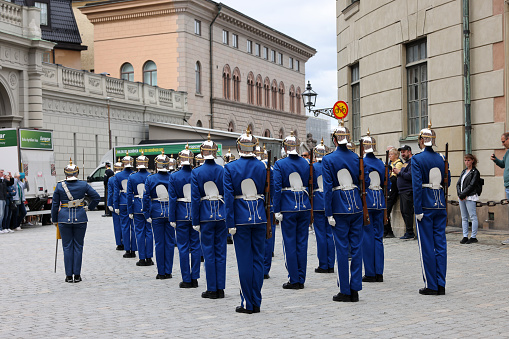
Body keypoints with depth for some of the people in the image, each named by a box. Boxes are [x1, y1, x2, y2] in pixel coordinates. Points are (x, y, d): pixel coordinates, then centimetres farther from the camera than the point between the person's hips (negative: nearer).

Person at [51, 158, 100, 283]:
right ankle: (77, 275, 8)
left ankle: (69, 275, 8)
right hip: (80, 218, 0)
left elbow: (55, 204, 2)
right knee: (78, 246, 7)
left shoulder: (59, 186, -2)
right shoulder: (83, 185, -2)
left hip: (64, 219, 0)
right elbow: (96, 197, 1)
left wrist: (54, 220, 11)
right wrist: (89, 207, 15)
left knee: (67, 247, 6)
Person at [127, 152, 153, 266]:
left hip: (138, 208, -1)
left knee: (140, 233, 5)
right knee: (149, 232, 7)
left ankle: (142, 259, 5)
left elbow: (129, 195, -3)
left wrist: (130, 211, 2)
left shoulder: (132, 177, -4)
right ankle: (149, 258, 8)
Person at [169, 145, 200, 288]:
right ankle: (195, 278, 11)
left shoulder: (174, 176, -7)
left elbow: (172, 199, -7)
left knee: (183, 247, 4)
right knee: (195, 246, 9)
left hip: (181, 214, -2)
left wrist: (172, 219, -2)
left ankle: (187, 280, 5)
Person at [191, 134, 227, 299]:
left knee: (209, 253, 4)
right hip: (222, 215, 2)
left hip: (206, 215, -2)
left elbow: (195, 198, -7)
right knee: (221, 252, 8)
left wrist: (196, 221, -3)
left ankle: (212, 289, 7)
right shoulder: (223, 171, 0)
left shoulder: (196, 172, -7)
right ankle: (220, 289, 12)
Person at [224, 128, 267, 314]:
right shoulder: (262, 166, 2)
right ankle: (256, 302, 11)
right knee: (258, 259, 8)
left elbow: (229, 197, -9)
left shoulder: (230, 167, -7)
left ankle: (247, 303, 6)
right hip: (259, 216, 3)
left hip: (241, 217, -3)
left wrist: (230, 223, -7)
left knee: (244, 260, 2)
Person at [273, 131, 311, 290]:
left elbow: (277, 188, -11)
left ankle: (294, 280, 4)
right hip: (304, 206, 4)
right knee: (302, 243, 8)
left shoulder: (280, 164, -7)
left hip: (288, 207, -4)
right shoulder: (306, 163, 5)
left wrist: (276, 210, -8)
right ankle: (301, 280, 12)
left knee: (290, 244, 2)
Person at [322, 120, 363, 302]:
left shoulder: (328, 159, -7)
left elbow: (328, 188, -10)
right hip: (356, 205, 4)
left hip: (340, 207, -4)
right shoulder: (356, 157, 5)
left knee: (342, 249, 1)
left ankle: (345, 291, 5)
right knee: (356, 247, 7)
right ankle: (355, 290, 10)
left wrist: (329, 214, -8)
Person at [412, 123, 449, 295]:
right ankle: (441, 285, 9)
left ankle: (431, 286, 4)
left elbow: (417, 185, -14)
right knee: (440, 244, 7)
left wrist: (418, 210, -14)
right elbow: (447, 181, 15)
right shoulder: (440, 159, 8)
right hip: (441, 204, 5)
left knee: (427, 245, 1)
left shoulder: (417, 159, -9)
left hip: (426, 205, -5)